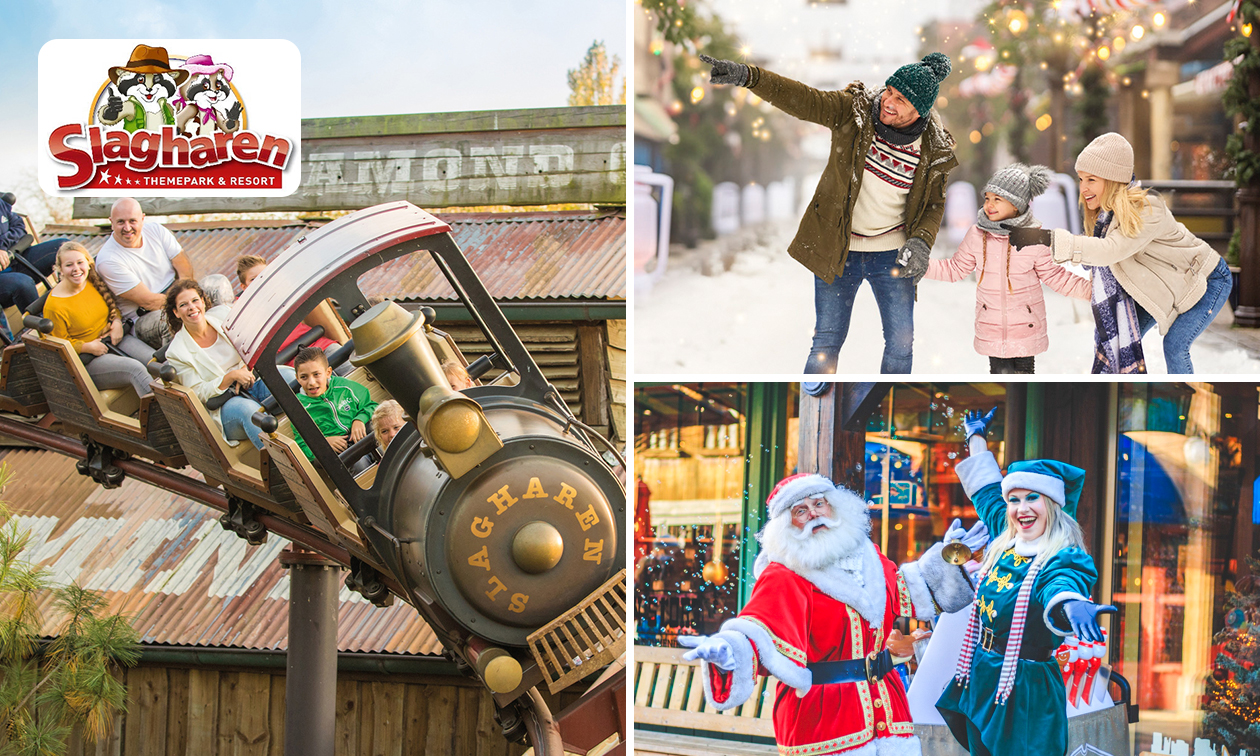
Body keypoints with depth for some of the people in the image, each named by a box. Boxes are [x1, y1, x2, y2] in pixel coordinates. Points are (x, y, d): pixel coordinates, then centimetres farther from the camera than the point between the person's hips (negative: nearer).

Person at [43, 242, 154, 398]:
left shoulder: (95, 281, 2)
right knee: (135, 369, -31)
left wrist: (117, 321, 0)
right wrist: (88, 347, -19)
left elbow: (112, 305, 21)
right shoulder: (54, 306, -17)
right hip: (87, 361, -7)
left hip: (114, 339, 7)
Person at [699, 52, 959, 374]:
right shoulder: (854, 111, -13)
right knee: (827, 343, 3)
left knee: (900, 344, 7)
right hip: (838, 251, -1)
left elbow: (934, 204, 5)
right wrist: (747, 76, -40)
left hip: (892, 254, 1)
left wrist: (922, 241, -16)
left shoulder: (934, 151, -9)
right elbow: (802, 100, -24)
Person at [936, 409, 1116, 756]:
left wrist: (1074, 605, -65)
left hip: (1023, 695, -7)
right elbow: (987, 490, 23)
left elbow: (1063, 587, -40)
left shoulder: (1066, 559, -16)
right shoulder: (1004, 543, 5)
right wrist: (976, 437, 37)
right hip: (979, 682, 7)